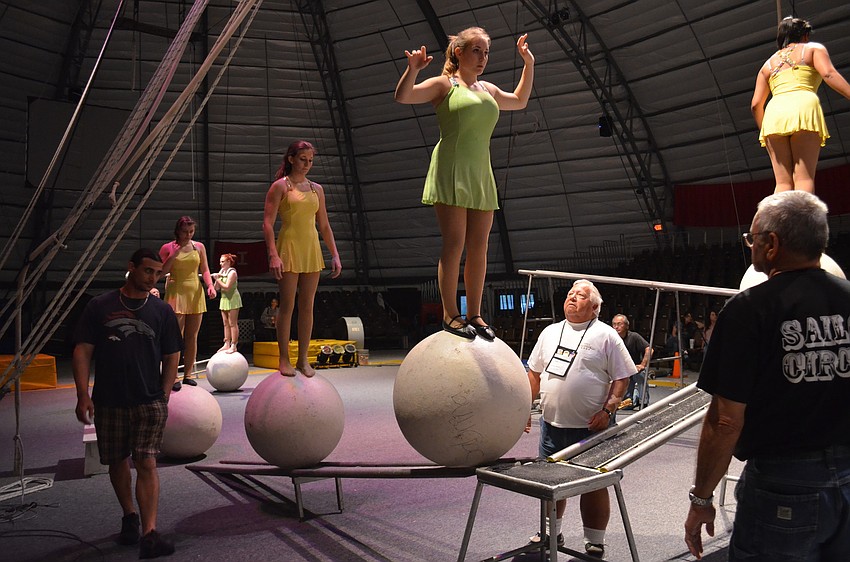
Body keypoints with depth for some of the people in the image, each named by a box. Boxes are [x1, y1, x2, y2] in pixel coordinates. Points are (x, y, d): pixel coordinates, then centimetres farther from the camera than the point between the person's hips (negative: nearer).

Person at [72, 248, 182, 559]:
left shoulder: (162, 310, 5)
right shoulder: (100, 306, 3)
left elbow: (171, 357, 9)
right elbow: (82, 351, 1)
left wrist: (164, 395, 2)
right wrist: (83, 396, -7)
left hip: (150, 402, -1)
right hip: (109, 402, 1)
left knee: (146, 463, -9)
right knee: (117, 462, 13)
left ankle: (149, 534, -10)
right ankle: (129, 516, 34)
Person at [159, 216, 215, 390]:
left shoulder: (199, 247, 10)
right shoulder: (167, 248, 1)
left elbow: (205, 270, 9)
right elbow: (162, 271, -6)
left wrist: (210, 285, -8)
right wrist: (175, 253, -13)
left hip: (195, 293, 4)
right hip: (176, 292, -3)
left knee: (192, 336, 6)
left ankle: (188, 375, 13)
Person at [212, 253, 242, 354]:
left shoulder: (232, 272, -10)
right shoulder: (221, 272, 13)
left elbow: (227, 287, -18)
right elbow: (217, 288, 13)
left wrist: (218, 279, -11)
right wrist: (216, 279, -3)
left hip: (232, 299, -8)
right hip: (224, 299, 8)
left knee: (233, 323, -7)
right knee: (226, 323, 9)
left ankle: (233, 346, -6)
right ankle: (227, 344, 13)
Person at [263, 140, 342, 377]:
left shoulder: (317, 189, 15)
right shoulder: (280, 186, 0)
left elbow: (324, 226, 17)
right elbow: (268, 223, -7)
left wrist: (335, 254, 9)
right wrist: (273, 255, -18)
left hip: (312, 250, 5)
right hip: (289, 247, -5)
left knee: (307, 306, 4)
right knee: (287, 306, -3)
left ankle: (303, 359, 11)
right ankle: (284, 360, 4)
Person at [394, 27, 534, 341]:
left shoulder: (488, 90, 21)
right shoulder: (444, 84, 4)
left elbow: (519, 101, 38)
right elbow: (402, 97, -7)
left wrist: (529, 64, 32)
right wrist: (413, 69, -23)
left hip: (481, 174, 6)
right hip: (451, 171, -6)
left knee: (479, 247, 2)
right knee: (454, 244, -9)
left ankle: (474, 315, 9)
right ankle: (450, 315, -2)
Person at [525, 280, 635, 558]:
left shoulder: (606, 335, -4)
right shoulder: (550, 332, 11)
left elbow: (622, 378, -6)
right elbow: (534, 373, 15)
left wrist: (607, 410, -16)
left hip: (591, 426, -5)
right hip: (551, 423, 5)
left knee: (593, 484, 4)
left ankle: (595, 544, 17)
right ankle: (551, 532, 35)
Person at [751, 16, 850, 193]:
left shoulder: (768, 63, 29)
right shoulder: (813, 48, 20)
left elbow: (756, 104, 19)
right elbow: (829, 74, -2)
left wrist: (763, 130, 28)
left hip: (774, 113, 3)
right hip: (803, 108, -3)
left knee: (783, 182, -3)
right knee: (804, 178, -11)